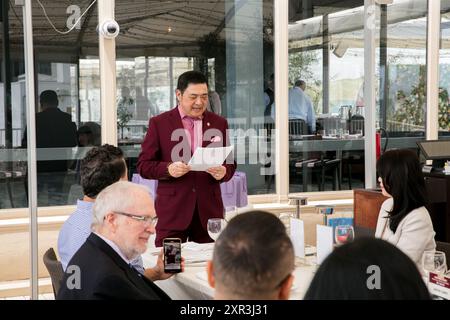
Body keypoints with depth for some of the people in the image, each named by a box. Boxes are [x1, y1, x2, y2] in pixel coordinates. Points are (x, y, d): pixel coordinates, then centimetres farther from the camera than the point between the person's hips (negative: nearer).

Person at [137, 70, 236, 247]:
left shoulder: (219, 123, 11)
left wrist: (223, 172, -10)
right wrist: (169, 169, -17)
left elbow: (230, 163, 13)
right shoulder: (159, 123, 3)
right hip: (172, 211, -2)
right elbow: (143, 166, 1)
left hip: (209, 210, 2)